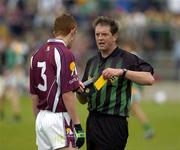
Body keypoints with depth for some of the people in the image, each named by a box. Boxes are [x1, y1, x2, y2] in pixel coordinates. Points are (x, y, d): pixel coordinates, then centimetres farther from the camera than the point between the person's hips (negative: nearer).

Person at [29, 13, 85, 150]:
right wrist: (77, 125, -13)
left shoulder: (37, 55, 10)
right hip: (59, 118, -8)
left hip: (41, 118, 8)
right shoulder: (65, 54, -13)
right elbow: (67, 94, -17)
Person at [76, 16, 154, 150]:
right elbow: (83, 100, 20)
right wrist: (79, 90, -3)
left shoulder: (127, 59, -4)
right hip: (92, 122, 7)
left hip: (114, 125, -7)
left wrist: (122, 72, -28)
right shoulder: (92, 62, 16)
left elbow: (149, 79, -20)